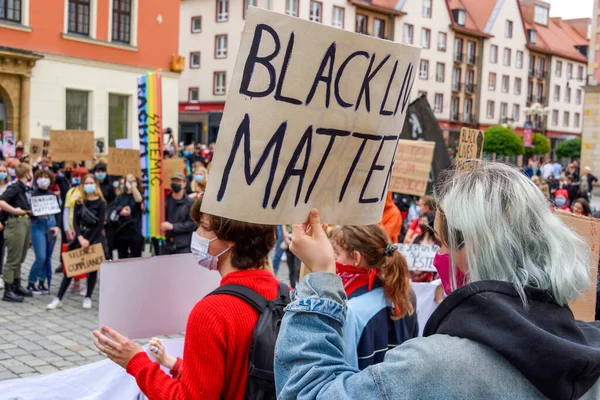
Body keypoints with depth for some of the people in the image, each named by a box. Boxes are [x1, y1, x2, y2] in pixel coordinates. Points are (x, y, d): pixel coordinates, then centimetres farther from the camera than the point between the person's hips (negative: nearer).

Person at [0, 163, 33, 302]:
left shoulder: (26, 189, 11)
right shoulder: (14, 187, -14)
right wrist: (14, 210, -21)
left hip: (26, 222, 9)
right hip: (16, 223, -9)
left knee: (20, 258, 18)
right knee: (13, 259, -2)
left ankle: (16, 286, 29)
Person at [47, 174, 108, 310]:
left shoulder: (100, 203, -5)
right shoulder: (79, 202, 5)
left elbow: (100, 225, -10)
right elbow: (75, 222, -2)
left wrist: (89, 241, -14)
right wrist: (81, 239, -17)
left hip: (95, 238, -3)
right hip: (80, 237, 3)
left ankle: (88, 298, 17)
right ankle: (58, 298, 4)